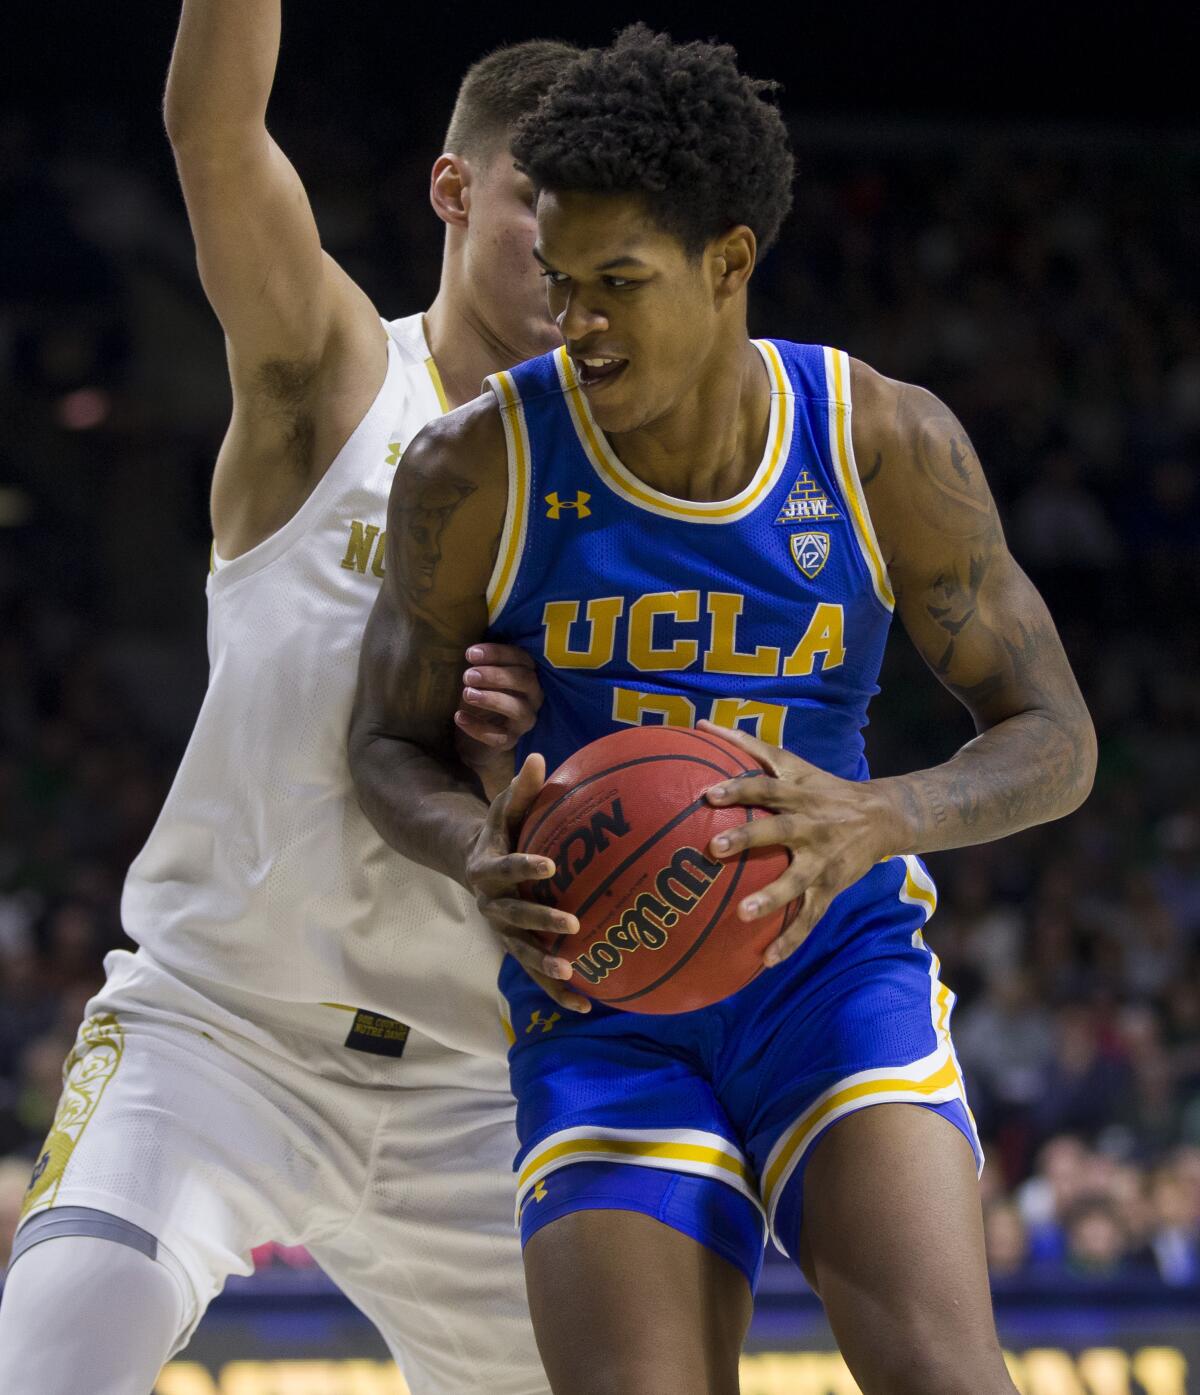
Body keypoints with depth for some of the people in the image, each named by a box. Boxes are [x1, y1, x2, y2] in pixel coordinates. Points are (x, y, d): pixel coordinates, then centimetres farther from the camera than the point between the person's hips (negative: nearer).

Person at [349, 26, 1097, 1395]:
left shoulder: (887, 447, -8)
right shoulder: (477, 469, -9)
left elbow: (1053, 740, -2)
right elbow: (389, 743, 4)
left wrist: (878, 817, -25)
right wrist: (478, 852, -21)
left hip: (834, 964, 0)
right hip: (600, 1003, 0)